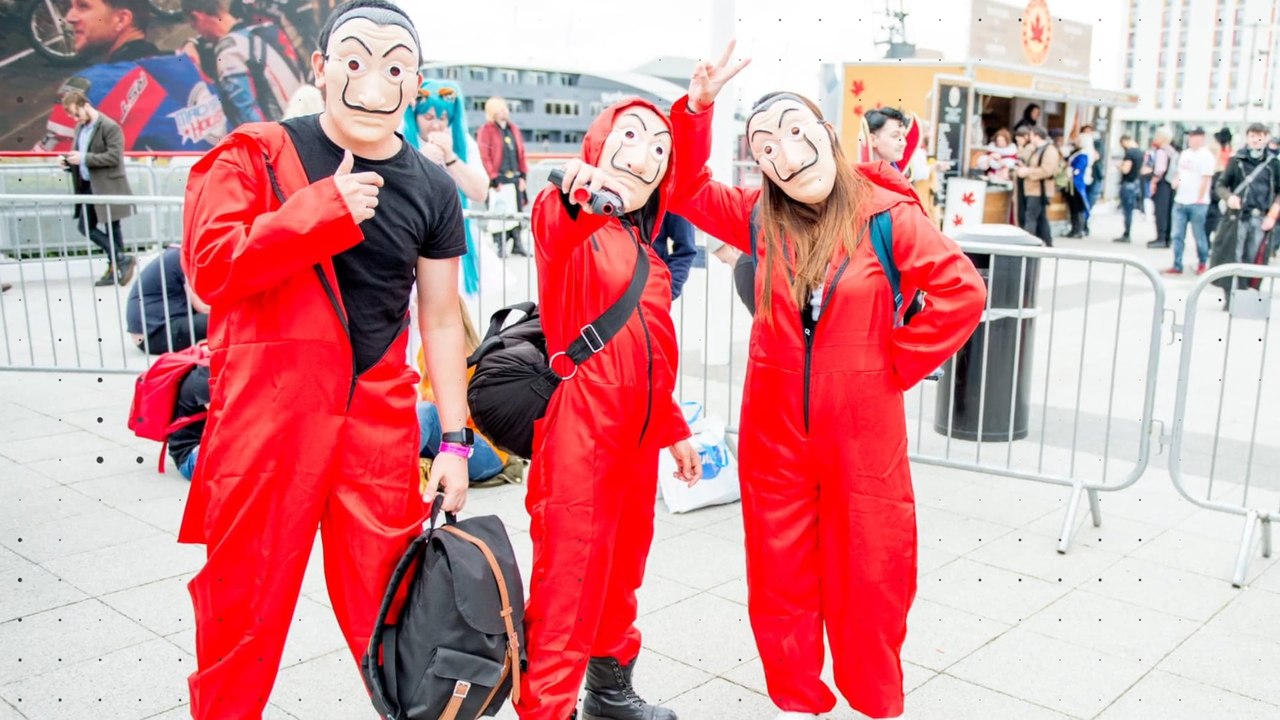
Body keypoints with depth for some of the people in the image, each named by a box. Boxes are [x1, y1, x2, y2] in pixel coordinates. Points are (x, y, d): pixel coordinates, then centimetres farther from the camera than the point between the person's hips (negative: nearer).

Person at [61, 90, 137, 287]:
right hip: (88, 186, 8)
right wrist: (69, 160, 0)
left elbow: (114, 157, -20)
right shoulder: (80, 127, 12)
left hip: (107, 187, -8)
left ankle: (115, 269, 6)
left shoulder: (110, 127, -13)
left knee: (112, 229, -3)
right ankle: (121, 259, 11)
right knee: (85, 226, 8)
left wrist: (84, 158, -23)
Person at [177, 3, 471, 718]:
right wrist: (327, 206, -17)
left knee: (390, 615, 7)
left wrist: (456, 441, 6)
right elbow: (210, 267, -14)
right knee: (242, 612, 8)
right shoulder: (255, 154, -1)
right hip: (265, 415, -1)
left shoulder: (433, 191, 6)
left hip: (380, 424, 2)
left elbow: (442, 321, 8)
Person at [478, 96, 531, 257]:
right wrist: (493, 179, -15)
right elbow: (484, 157, -11)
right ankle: (500, 246, 2)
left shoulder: (513, 129, 15)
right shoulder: (486, 130, -5)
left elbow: (521, 153, 16)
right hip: (498, 180, -6)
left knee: (516, 211, 9)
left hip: (515, 179, 6)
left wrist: (523, 175, 7)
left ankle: (517, 244, 18)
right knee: (499, 212, -5)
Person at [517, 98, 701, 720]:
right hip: (581, 429, -8)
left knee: (623, 565, 21)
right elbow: (552, 230, -34)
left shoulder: (645, 253, 16)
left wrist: (674, 429, 23)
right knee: (569, 574, -4)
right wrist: (576, 199, -55)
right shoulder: (567, 223, -7)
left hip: (636, 434, 8)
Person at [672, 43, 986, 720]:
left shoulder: (887, 214, -11)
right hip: (773, 432, 3)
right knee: (781, 578, 13)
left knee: (869, 580, 10)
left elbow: (963, 293, -15)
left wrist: (898, 364, -11)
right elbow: (687, 188, 9)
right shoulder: (761, 216, 1)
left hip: (862, 434, -3)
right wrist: (697, 106, -5)